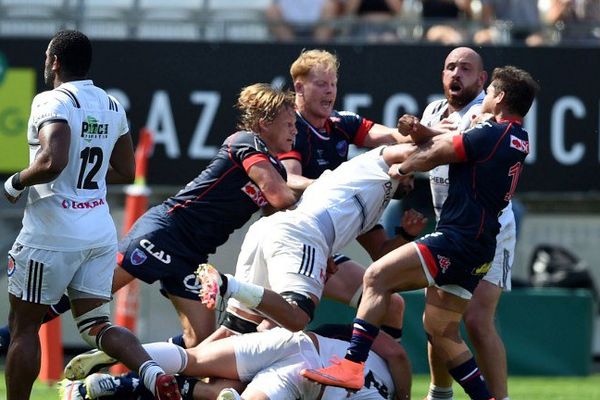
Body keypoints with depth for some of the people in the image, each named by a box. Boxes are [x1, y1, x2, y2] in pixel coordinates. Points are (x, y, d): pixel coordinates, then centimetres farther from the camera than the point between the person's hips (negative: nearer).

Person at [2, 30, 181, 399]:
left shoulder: (54, 102, -14)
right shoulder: (112, 106, 11)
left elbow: (52, 162, -28)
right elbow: (125, 173, 18)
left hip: (52, 234, -7)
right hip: (100, 233, 7)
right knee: (95, 324, 8)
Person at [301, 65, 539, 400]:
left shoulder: (493, 134, -13)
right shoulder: (518, 140, 15)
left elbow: (433, 155, -3)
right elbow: (448, 143, 18)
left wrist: (401, 168, 16)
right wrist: (420, 131, 0)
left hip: (458, 238, -10)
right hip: (478, 249, 10)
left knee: (377, 277, -15)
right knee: (441, 329, 15)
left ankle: (352, 366, -24)